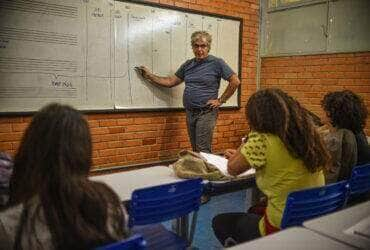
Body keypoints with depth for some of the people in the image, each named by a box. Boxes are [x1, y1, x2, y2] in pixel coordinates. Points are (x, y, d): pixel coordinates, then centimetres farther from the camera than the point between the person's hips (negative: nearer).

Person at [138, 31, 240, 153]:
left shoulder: (216, 63, -6)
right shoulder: (188, 65, 11)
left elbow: (235, 82, -7)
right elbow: (170, 81, 15)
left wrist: (220, 100, -7)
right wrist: (149, 76, 11)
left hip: (206, 113, -6)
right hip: (190, 113, 6)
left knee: (203, 151, -7)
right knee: (195, 149, 13)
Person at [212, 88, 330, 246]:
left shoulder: (262, 140, -22)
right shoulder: (307, 134, -1)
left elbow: (232, 169, -7)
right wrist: (243, 155, 20)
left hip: (281, 231, -7)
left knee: (220, 222, 17)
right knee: (254, 211, 33)